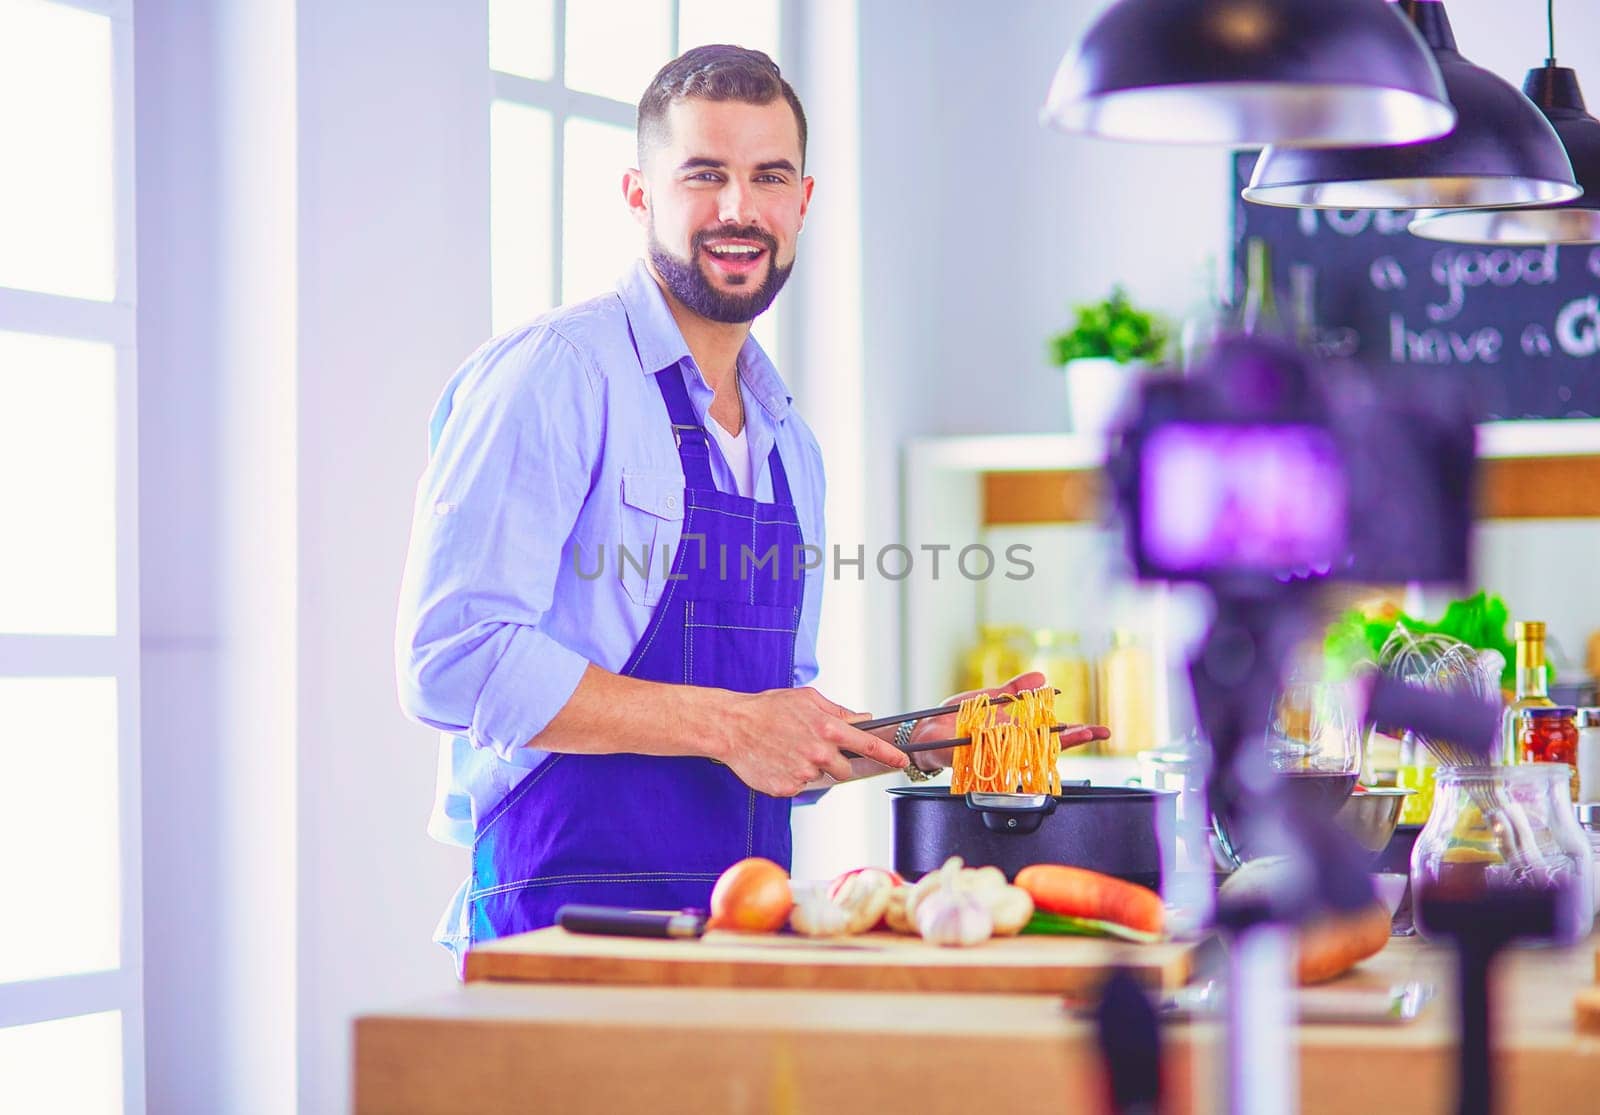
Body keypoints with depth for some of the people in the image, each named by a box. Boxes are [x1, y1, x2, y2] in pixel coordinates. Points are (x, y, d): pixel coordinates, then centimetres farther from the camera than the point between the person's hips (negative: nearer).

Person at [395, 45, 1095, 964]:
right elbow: (452, 660, -16)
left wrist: (921, 744, 10)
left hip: (748, 931, 7)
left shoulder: (789, 443, 18)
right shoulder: (551, 375, -6)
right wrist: (724, 724, -15)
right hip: (568, 920, -7)